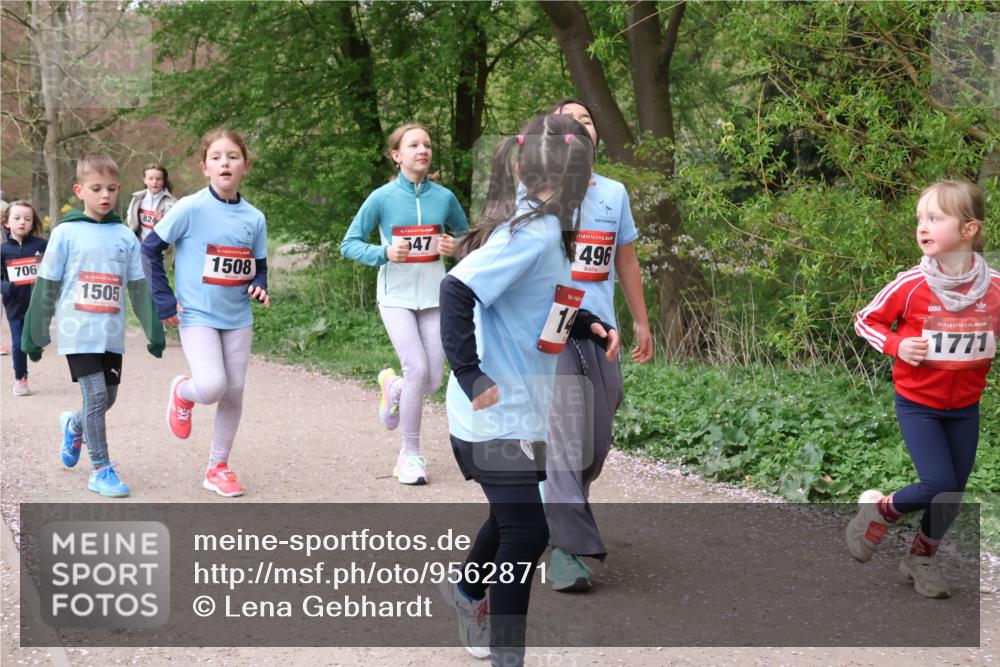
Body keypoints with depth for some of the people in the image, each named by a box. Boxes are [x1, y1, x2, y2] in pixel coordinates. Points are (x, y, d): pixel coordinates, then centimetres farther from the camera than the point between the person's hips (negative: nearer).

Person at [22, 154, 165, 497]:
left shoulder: (125, 236, 6)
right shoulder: (66, 233, -3)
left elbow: (140, 288, 11)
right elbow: (45, 286, 1)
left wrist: (154, 332, 9)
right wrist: (35, 334, 2)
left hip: (112, 334, 4)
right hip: (78, 331, -4)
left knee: (107, 398, 10)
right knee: (96, 395, -10)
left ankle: (74, 426, 42)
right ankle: (101, 469, 2)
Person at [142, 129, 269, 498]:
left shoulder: (254, 218, 2)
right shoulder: (190, 209, -11)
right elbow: (149, 249, -6)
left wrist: (259, 286, -8)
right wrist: (163, 302, -9)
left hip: (238, 318, 5)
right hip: (197, 316, -4)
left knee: (234, 392, 7)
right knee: (211, 387, -20)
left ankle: (218, 468, 22)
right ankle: (182, 392, 17)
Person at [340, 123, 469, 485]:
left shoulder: (444, 197, 1)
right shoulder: (382, 198, -6)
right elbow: (349, 244, -2)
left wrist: (455, 246, -7)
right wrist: (384, 253, -19)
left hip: (433, 297, 3)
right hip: (396, 296, -3)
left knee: (433, 380, 1)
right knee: (418, 369, -15)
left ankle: (393, 385, 38)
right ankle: (410, 455, 0)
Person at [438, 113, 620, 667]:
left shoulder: (539, 227, 6)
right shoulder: (533, 233, -22)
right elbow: (457, 291, -30)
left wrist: (589, 325, 1)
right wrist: (471, 377, -26)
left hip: (516, 411, 10)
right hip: (496, 414, -10)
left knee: (513, 517, 26)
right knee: (527, 533, -5)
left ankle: (467, 591, 50)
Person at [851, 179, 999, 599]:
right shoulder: (911, 284, -15)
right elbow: (866, 320, -2)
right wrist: (896, 346, -19)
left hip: (965, 407, 3)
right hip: (917, 403, -3)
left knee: (954, 493, 10)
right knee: (938, 484, -14)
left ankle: (921, 559, 33)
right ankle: (877, 513, 14)